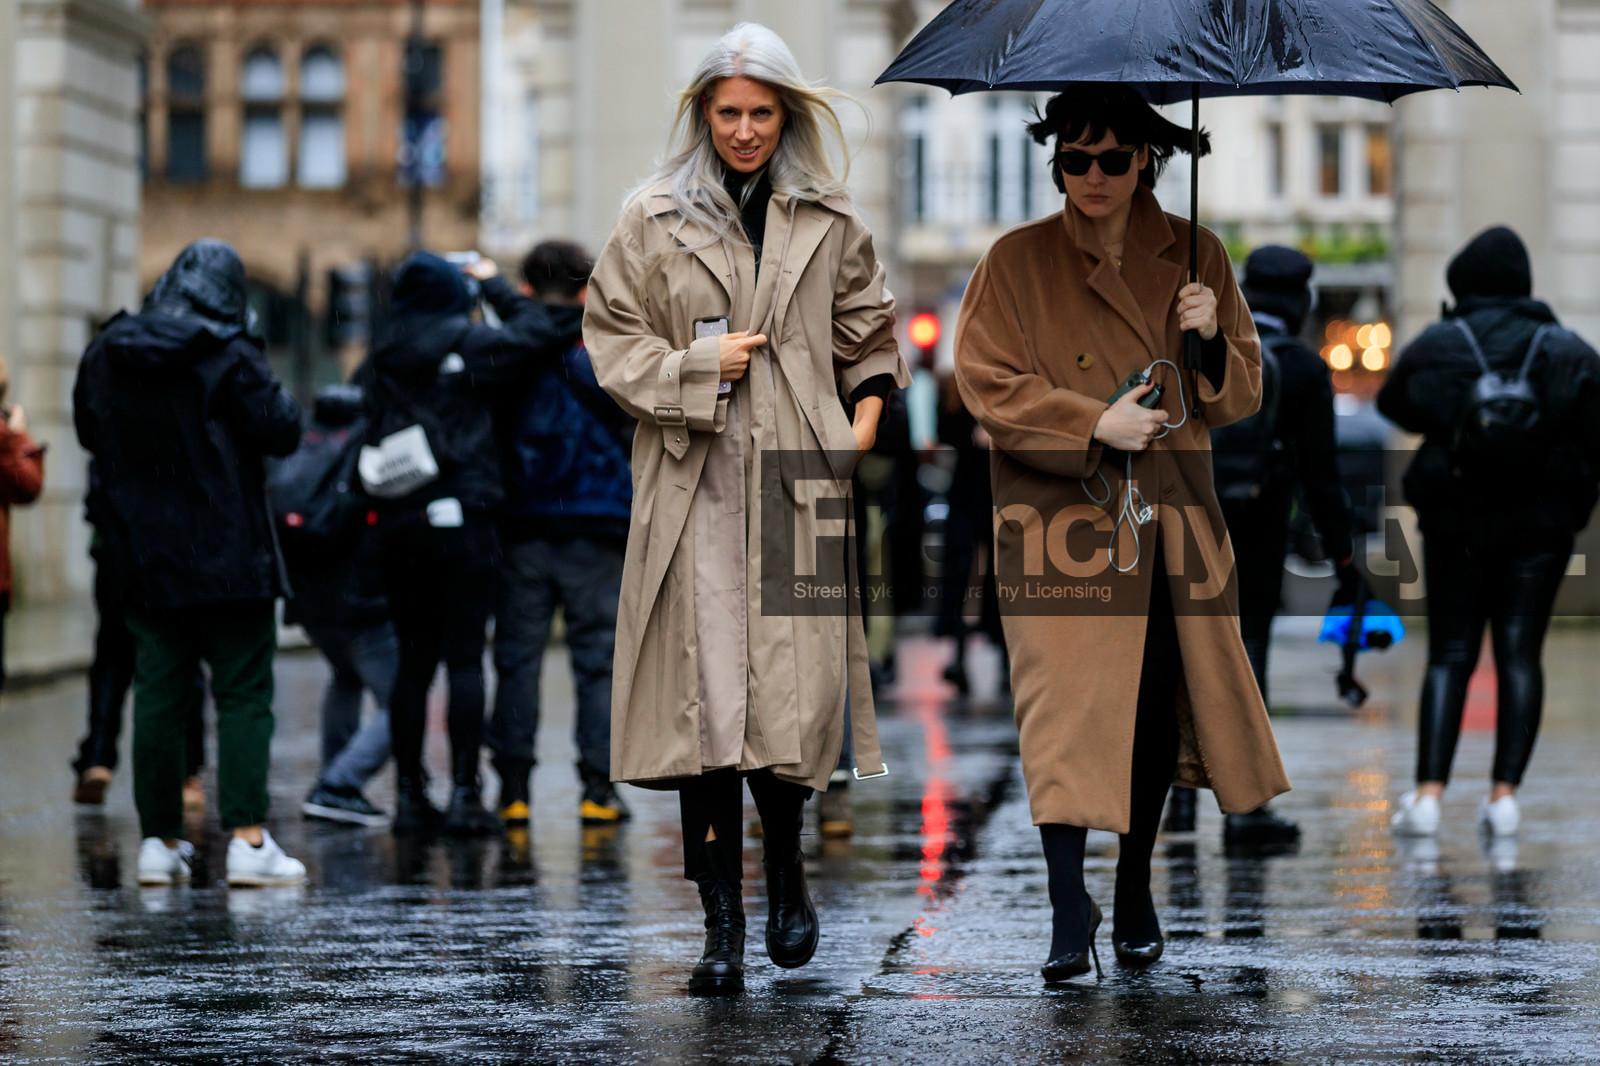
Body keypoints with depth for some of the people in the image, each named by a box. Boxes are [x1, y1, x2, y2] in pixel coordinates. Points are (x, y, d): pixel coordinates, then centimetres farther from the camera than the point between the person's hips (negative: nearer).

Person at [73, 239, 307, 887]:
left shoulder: (105, 355, 5)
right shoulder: (229, 357, -11)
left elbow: (88, 433, 17)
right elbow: (281, 431, -13)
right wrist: (276, 400, 6)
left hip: (146, 559, 5)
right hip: (229, 559, -5)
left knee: (158, 694, 9)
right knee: (243, 693, -1)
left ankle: (159, 840, 11)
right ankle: (246, 839, -8)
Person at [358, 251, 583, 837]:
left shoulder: (377, 364, 11)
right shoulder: (467, 344, -3)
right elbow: (537, 334, 0)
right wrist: (495, 287, 12)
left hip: (397, 525, 5)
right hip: (460, 519, -5)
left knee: (413, 661, 9)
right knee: (464, 658, -3)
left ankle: (409, 794, 9)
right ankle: (464, 792, -7)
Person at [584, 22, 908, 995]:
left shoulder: (829, 224, 12)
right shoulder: (655, 221, 7)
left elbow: (870, 329, 23)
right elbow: (611, 336, 8)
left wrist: (870, 407, 9)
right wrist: (697, 367, -5)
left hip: (797, 478, 1)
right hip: (695, 485, -1)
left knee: (796, 687, -7)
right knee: (705, 694, -7)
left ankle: (786, 869, 22)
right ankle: (723, 928, -1)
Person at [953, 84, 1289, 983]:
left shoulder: (1195, 258, 8)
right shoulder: (1018, 262, 0)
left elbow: (1242, 395, 10)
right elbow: (988, 384, -6)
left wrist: (1211, 343, -12)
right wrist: (1095, 422, -15)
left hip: (1172, 518, 3)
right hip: (1063, 515, -3)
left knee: (1159, 704, 8)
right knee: (1067, 706, -11)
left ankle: (1136, 889, 25)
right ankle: (1069, 908, -7)